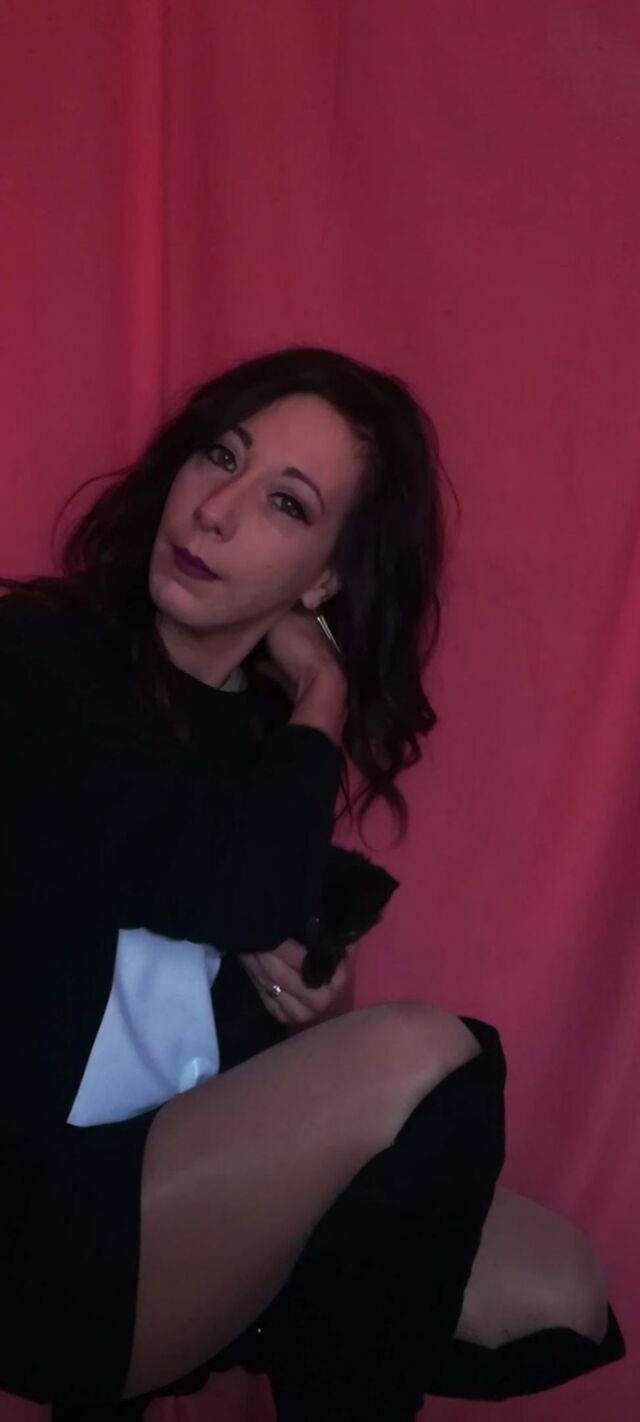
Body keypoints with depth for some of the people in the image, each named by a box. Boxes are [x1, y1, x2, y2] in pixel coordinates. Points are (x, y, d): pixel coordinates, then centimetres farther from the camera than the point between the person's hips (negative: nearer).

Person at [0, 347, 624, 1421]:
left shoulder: (264, 722, 8)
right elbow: (242, 885, -24)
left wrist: (287, 961, -5)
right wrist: (321, 696, -7)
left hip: (180, 1179, 7)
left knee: (555, 1290, -2)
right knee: (426, 1059, -26)